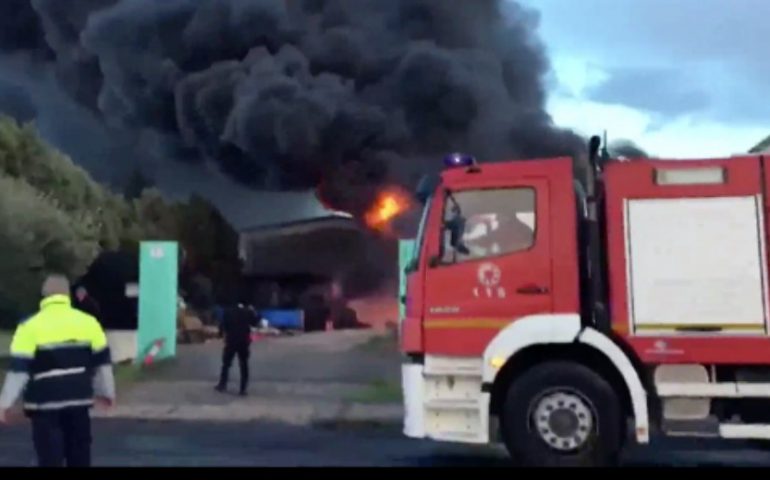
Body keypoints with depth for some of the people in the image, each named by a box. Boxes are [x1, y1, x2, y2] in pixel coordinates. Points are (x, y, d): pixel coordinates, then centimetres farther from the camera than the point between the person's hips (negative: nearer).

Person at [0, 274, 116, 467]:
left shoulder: (31, 325, -8)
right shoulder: (88, 321, 1)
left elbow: (19, 368, -10)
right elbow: (102, 362, 7)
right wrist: (106, 392, 18)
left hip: (45, 403, -3)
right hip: (79, 399, 3)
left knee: (50, 456, 2)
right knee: (79, 452, 15)